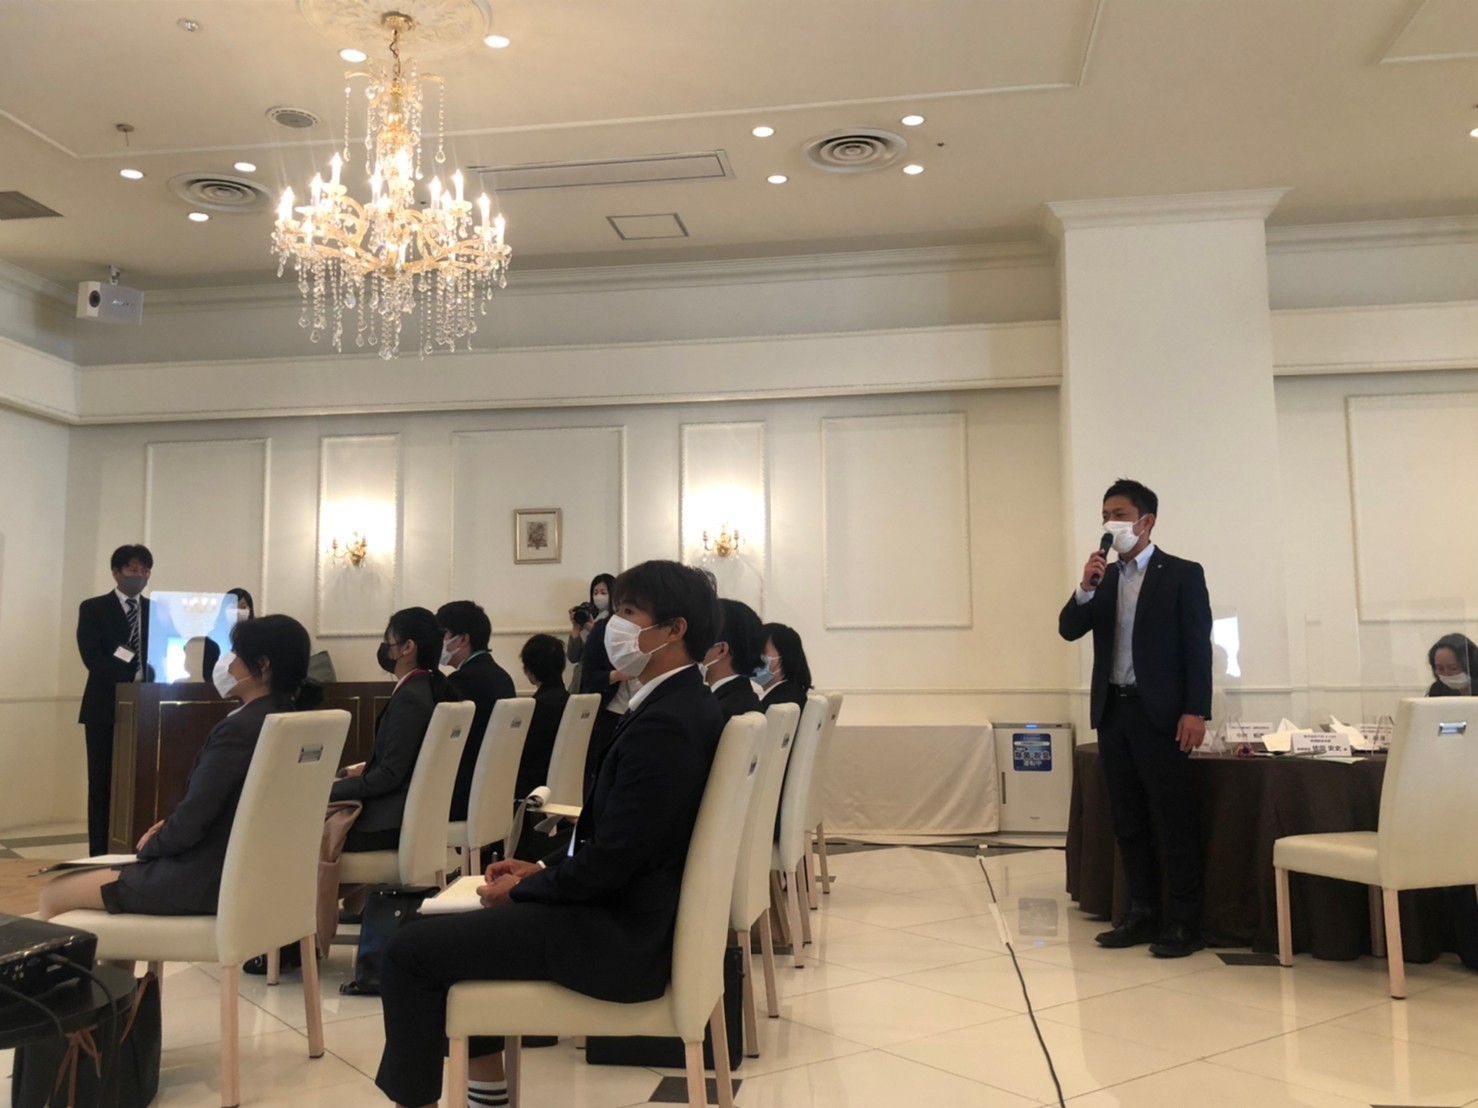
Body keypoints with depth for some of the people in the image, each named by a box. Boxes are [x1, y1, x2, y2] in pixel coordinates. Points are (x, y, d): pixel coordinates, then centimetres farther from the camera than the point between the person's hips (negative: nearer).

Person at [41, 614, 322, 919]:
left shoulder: (238, 728, -23)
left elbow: (190, 823, -20)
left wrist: (150, 844, 0)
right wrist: (169, 829, 9)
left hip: (204, 879, -9)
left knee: (52, 895, 6)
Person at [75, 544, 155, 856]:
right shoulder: (93, 608, 2)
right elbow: (92, 657, -9)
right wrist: (131, 680, -20)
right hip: (106, 709, -2)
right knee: (103, 784, 1)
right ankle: (101, 853, 6)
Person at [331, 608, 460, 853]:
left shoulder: (409, 698, -19)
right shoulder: (428, 687, 9)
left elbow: (390, 776, -19)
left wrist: (329, 790, -12)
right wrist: (367, 769, 17)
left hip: (393, 822, -9)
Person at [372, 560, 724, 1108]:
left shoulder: (664, 723, -24)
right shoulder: (685, 704, 8)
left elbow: (611, 859, -23)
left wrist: (523, 890, -8)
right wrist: (544, 867, 9)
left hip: (621, 936, -10)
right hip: (634, 909, 10)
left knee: (411, 949, -6)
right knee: (464, 923, 22)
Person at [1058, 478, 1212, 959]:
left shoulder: (1183, 574, -2)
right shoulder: (1103, 577, 13)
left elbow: (1198, 647, -7)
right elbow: (1069, 630, 6)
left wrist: (1195, 712, -14)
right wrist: (1085, 589, -11)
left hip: (1160, 713, -6)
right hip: (1113, 712, 6)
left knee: (1174, 822, -2)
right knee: (1129, 821, 10)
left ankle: (1183, 923, 5)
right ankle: (1143, 915, 19)